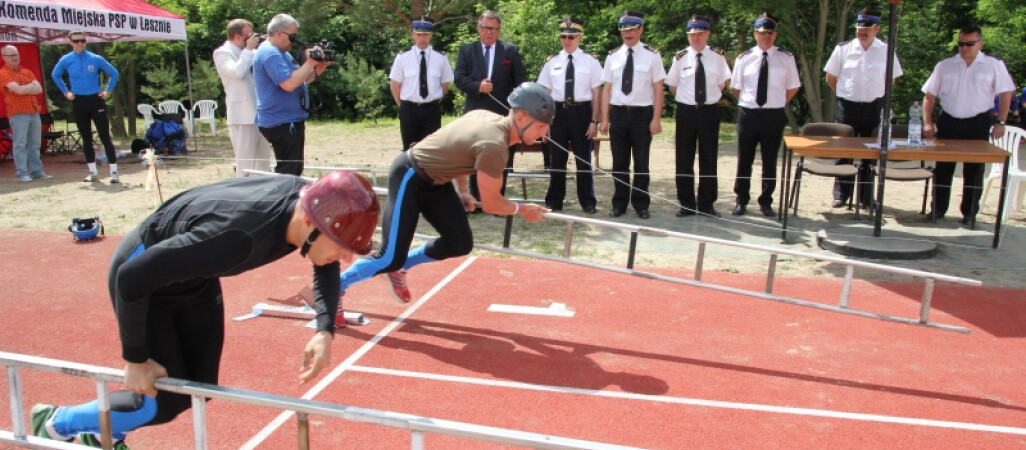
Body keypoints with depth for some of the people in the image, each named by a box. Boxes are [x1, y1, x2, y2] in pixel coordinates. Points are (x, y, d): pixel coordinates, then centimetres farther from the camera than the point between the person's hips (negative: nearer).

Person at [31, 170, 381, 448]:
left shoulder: (312, 201, -22)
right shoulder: (236, 235, -43)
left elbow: (326, 265, -1)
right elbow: (132, 278, -33)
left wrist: (326, 330, -15)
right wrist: (135, 359, -20)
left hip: (195, 275, 7)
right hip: (140, 278, -7)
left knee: (199, 388, 9)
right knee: (166, 401, -2)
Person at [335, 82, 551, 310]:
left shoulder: (489, 117, -4)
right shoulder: (493, 145, -31)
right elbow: (490, 204, -21)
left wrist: (463, 192, 12)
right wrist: (522, 209, -5)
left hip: (434, 179, 9)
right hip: (408, 177, -9)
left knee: (460, 244, 5)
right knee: (390, 259, -8)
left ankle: (400, 266, 25)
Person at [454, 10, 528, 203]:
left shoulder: (511, 50, 4)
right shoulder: (466, 50, 6)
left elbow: (521, 80, 2)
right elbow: (459, 78, -2)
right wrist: (478, 86, -20)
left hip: (503, 113, -1)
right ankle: (476, 200, 17)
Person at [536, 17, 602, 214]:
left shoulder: (590, 61, -2)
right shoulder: (552, 61, 4)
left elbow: (597, 93, -1)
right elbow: (544, 93, 7)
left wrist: (594, 120, -6)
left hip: (581, 112, -2)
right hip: (558, 112, 2)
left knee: (583, 158, 9)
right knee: (557, 159, 9)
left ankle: (587, 201, 21)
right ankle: (554, 201, 21)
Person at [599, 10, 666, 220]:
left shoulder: (652, 56, -2)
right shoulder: (612, 57, 5)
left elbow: (658, 89, -3)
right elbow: (606, 89, 6)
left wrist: (656, 119, -9)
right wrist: (605, 119, 1)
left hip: (642, 114, -2)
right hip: (618, 113, 2)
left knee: (641, 162, 7)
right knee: (619, 162, 9)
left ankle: (641, 204, 20)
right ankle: (619, 203, 20)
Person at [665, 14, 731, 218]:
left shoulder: (717, 57, -3)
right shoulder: (680, 58, -3)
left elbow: (721, 84, 10)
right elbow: (672, 87, 9)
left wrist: (709, 97, 6)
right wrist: (685, 99, 7)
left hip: (709, 111, 0)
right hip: (686, 112, 0)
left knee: (709, 159, 7)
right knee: (684, 160, 5)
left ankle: (706, 204, 18)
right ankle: (686, 204, 16)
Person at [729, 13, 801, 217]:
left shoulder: (786, 58, 0)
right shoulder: (744, 58, 1)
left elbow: (792, 88, 7)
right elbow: (734, 88, 8)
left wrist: (778, 104, 3)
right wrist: (749, 102, 4)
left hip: (774, 115, 0)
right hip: (748, 114, 0)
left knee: (770, 161, 10)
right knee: (744, 160, 8)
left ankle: (766, 202, 23)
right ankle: (741, 200, 21)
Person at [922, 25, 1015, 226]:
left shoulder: (994, 65, -1)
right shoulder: (945, 66, 3)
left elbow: (1005, 93, 0)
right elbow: (929, 95, 4)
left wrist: (1000, 122, -6)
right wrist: (928, 122, -4)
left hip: (978, 123, -1)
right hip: (948, 122, 2)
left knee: (974, 171, 6)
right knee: (943, 168, 6)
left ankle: (970, 213, 15)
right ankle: (938, 209, 17)